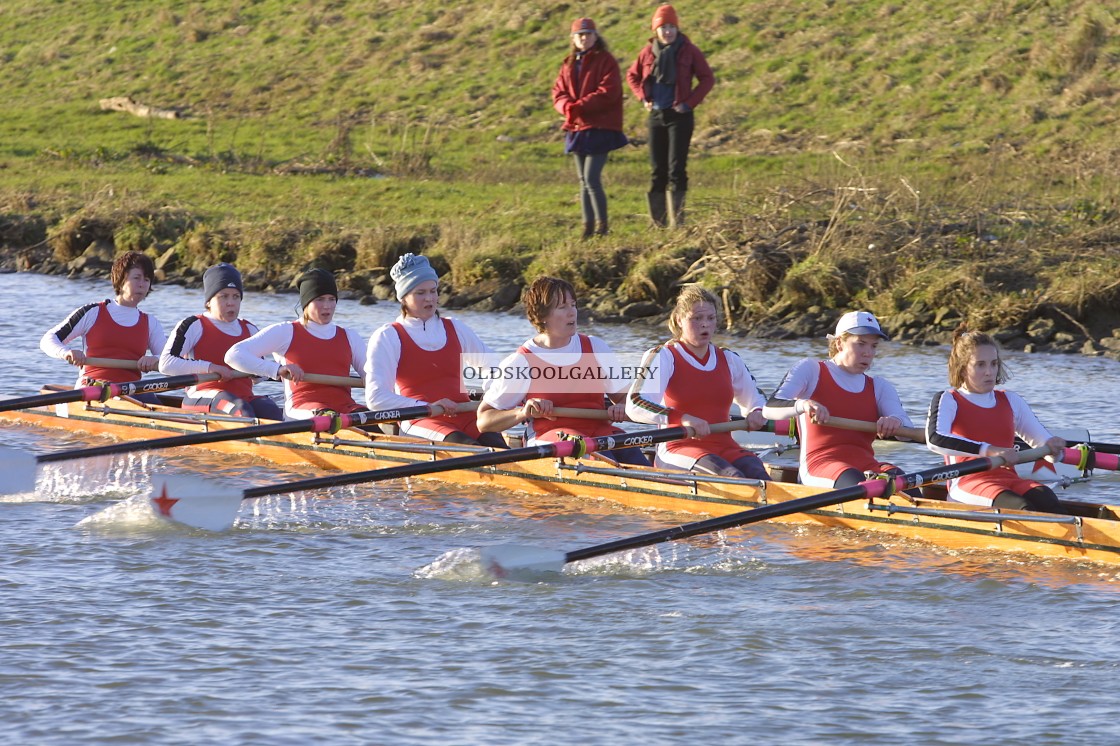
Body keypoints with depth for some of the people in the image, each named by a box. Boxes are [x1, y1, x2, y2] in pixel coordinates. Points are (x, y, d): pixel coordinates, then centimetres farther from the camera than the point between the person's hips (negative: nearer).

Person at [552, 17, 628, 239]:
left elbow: (608, 92, -15)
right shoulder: (569, 64, 15)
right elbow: (558, 92, 10)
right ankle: (588, 226, 14)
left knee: (592, 179, -14)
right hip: (577, 127, 7)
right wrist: (567, 106, -12)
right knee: (583, 181, 9)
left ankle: (603, 226, -6)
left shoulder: (606, 61, -5)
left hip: (600, 128, -7)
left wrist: (580, 106, -21)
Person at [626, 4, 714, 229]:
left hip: (679, 116, -4)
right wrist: (643, 97, 3)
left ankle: (678, 222, -8)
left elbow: (707, 79, -3)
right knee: (658, 171, 7)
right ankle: (658, 223, 14)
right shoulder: (648, 52, 4)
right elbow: (632, 76, 18)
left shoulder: (688, 51, -6)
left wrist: (689, 102, -11)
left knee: (676, 168, -9)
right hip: (656, 115, 4)